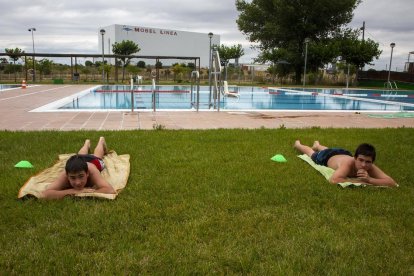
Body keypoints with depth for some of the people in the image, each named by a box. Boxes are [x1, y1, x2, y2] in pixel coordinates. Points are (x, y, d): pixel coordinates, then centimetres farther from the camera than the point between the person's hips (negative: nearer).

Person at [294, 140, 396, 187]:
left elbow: (392, 183, -48)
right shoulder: (348, 163, -51)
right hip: (328, 157, -4)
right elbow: (333, 180, -65)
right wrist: (359, 181, -62)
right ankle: (298, 145, 63)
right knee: (312, 154, 32)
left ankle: (317, 145, 75)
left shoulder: (371, 168, -41)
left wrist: (370, 179, -63)